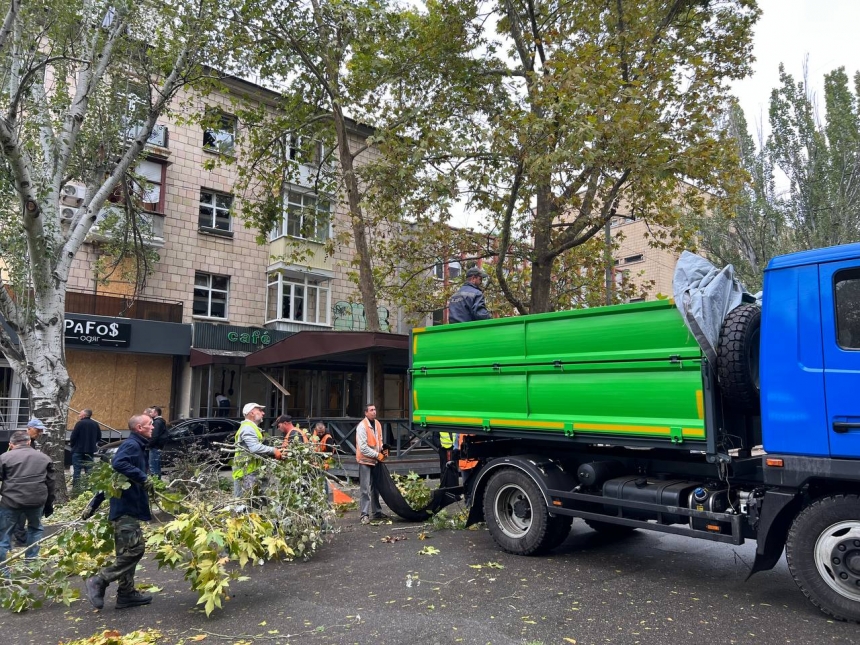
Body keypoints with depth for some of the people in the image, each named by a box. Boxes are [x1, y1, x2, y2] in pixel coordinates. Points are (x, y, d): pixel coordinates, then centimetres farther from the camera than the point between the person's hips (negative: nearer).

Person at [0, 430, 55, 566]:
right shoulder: (44, 457, 12)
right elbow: (50, 483, 14)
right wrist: (49, 504, 22)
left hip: (12, 500, -3)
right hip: (37, 500, 3)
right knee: (35, 528, 22)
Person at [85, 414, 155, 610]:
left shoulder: (137, 446, 17)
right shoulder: (131, 445, -14)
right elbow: (118, 463, -33)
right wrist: (143, 478, -27)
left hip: (127, 507, 11)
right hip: (126, 508, -11)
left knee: (128, 551, 14)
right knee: (134, 549, -11)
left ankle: (127, 593, 20)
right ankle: (99, 580, -4)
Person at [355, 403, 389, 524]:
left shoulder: (377, 424, 7)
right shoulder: (362, 426, -17)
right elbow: (363, 447, -21)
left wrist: (383, 448, -1)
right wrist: (377, 455, -19)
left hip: (376, 461, 8)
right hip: (365, 461, -8)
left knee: (376, 488, 16)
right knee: (365, 490, -4)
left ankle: (376, 512, 27)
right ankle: (365, 514, 2)